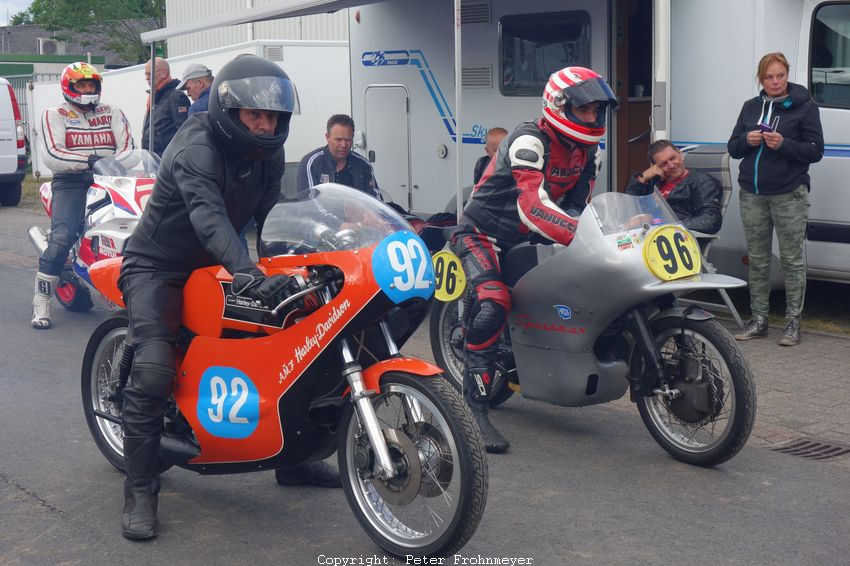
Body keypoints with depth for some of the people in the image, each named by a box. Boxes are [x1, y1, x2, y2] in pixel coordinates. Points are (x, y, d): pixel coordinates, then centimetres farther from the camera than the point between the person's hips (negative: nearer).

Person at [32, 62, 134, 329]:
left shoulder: (112, 113, 18)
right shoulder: (54, 115, 9)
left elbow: (126, 145, 4)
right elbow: (51, 155, -7)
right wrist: (88, 160, -21)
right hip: (71, 182, -3)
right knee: (61, 237, -21)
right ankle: (41, 304, -12)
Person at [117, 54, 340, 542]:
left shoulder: (267, 154, 0)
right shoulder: (195, 150, -27)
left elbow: (273, 216, -1)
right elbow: (209, 217, -44)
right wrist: (248, 275, -59)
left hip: (214, 264, 8)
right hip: (159, 267, -7)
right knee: (153, 369, -25)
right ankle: (140, 490, -13)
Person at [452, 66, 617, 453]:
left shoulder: (584, 149, 3)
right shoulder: (530, 140, -25)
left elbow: (579, 203, 4)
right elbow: (534, 205, -41)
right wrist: (581, 235, -53)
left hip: (525, 239, 9)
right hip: (482, 232, -9)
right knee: (493, 305, -31)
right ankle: (474, 406, -27)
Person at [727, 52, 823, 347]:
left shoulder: (805, 107, -2)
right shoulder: (751, 107, 12)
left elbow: (816, 151, -6)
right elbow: (733, 149, 13)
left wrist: (784, 144, -20)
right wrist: (747, 140, -9)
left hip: (789, 195, -4)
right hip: (752, 195, 4)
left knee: (792, 260, 0)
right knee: (757, 260, 8)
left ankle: (793, 322, 5)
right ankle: (758, 320, 14)